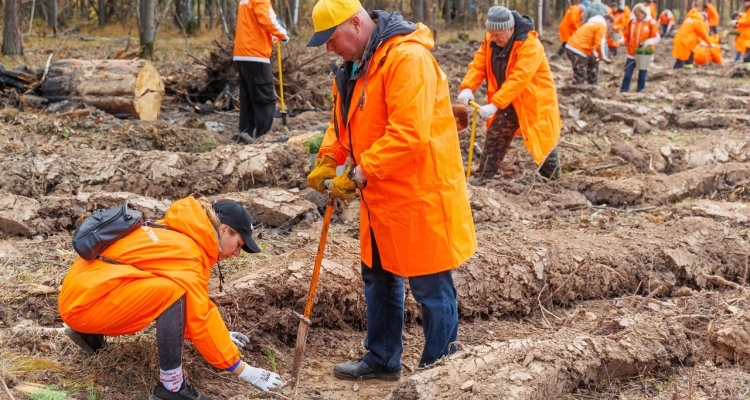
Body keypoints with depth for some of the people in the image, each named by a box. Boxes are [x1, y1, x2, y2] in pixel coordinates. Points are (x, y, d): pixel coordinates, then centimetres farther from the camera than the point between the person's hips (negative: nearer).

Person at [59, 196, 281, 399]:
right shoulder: (186, 253, -16)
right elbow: (199, 319, -16)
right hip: (84, 302, -10)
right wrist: (244, 370, -10)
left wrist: (222, 338, 24)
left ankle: (90, 333, 18)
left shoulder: (179, 235, 12)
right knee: (173, 292, -23)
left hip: (82, 288, 10)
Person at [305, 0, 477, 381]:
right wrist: (328, 159, 0)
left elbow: (408, 135, -29)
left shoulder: (407, 57, -22)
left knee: (431, 289, 2)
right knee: (379, 278, 20)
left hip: (419, 195, -10)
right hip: (382, 197, 10)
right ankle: (382, 359, 35)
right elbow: (343, 121, 17)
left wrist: (360, 174, -26)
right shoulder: (354, 64, 10)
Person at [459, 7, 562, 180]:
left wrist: (495, 104, -40)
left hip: (534, 101, -6)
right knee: (494, 139, 4)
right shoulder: (490, 40, -5)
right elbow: (478, 65, -8)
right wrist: (467, 88, -28)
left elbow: (519, 79, -35)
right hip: (507, 102, 6)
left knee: (544, 144, 4)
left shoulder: (530, 45, -28)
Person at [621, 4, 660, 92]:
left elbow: (657, 37, -7)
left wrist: (649, 42, -25)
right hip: (632, 54, 2)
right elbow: (627, 36, 9)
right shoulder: (632, 22, 2)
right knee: (627, 74, 3)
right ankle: (623, 92, 9)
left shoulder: (651, 23, -6)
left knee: (642, 75, 8)